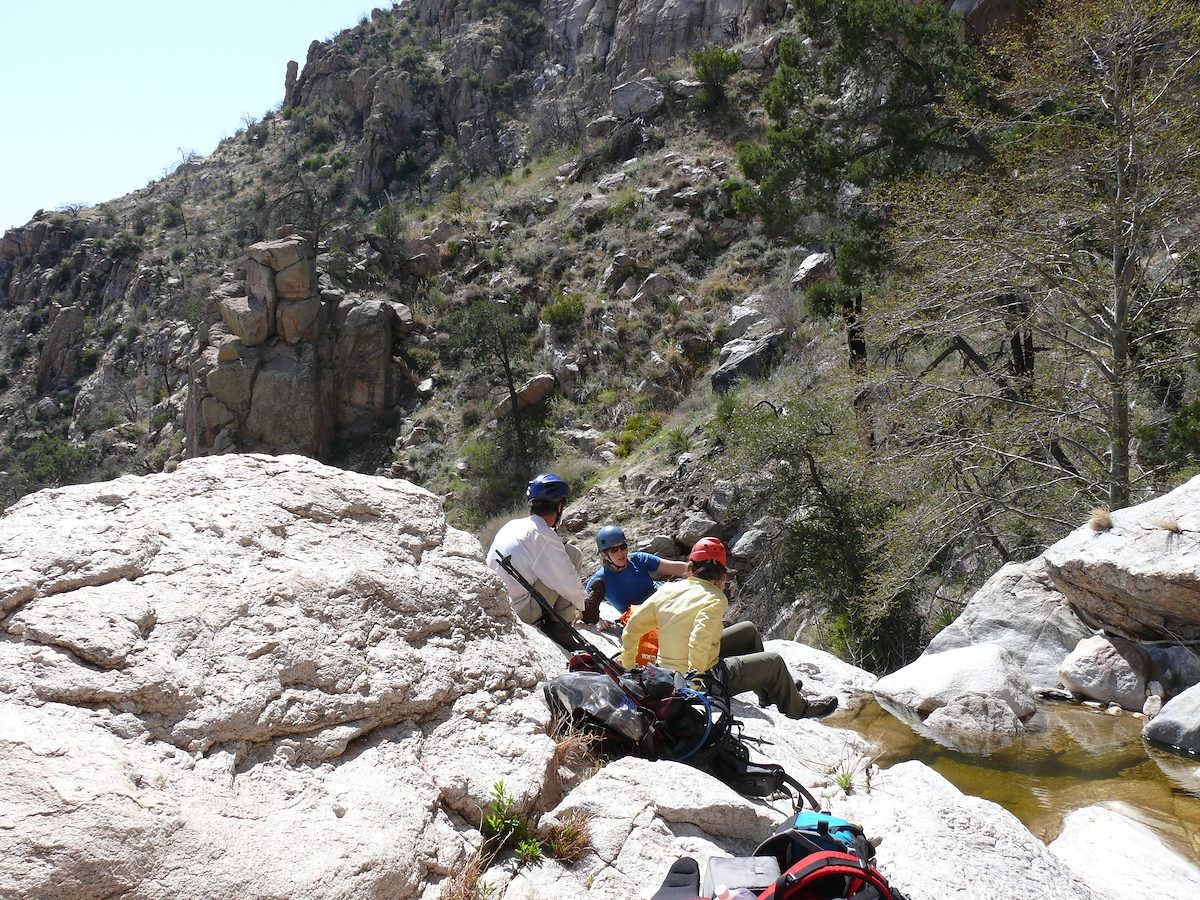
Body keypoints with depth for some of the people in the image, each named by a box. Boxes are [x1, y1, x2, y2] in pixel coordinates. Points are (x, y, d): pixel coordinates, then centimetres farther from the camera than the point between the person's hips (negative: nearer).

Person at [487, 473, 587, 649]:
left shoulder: (510, 526, 12)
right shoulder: (543, 535, -13)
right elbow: (569, 582, -12)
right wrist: (581, 604, 8)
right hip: (523, 616, -8)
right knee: (572, 553, -3)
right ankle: (559, 628, -1)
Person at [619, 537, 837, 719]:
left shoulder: (666, 590, -1)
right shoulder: (715, 599, -20)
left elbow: (631, 630, 0)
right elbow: (699, 640, -35)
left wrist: (628, 668, 10)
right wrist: (698, 673, -18)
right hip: (703, 677, -8)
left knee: (748, 630, 21)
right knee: (774, 662, 10)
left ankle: (768, 692, 38)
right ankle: (798, 708, 36)